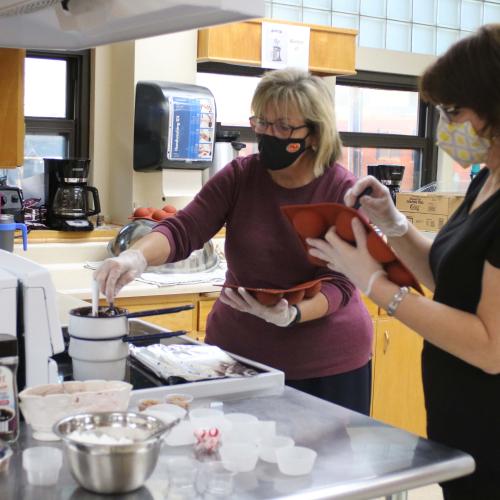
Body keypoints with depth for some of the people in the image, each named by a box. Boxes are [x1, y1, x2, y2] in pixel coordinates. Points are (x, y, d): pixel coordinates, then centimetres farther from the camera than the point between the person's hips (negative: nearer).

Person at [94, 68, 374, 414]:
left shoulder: (343, 191, -10)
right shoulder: (239, 177, -3)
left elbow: (339, 282, -13)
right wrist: (138, 256, -32)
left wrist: (291, 315, -31)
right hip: (238, 349, 2)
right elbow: (183, 231, -12)